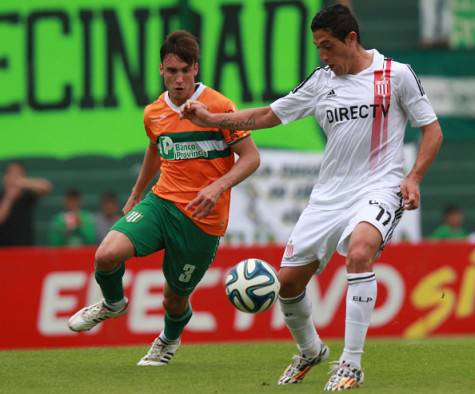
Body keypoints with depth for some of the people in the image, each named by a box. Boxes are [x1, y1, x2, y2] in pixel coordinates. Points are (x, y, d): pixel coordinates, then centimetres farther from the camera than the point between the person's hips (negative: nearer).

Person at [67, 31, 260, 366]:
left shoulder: (218, 107, -12)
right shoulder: (154, 114, 5)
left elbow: (251, 157, -10)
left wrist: (218, 187, -25)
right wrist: (136, 195, 36)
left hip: (202, 220, -4)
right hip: (162, 201, 4)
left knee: (175, 298, 10)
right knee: (107, 255, -21)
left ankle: (170, 339, 47)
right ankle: (113, 303, 13)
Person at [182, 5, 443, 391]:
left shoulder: (396, 75, -2)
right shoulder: (321, 82, 10)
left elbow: (432, 131, 2)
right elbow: (268, 116, 16)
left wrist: (413, 177, -12)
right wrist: (211, 119, 6)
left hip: (378, 188, -6)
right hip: (329, 194, 6)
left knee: (360, 252, -35)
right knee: (289, 280, 3)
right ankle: (310, 351, 34)